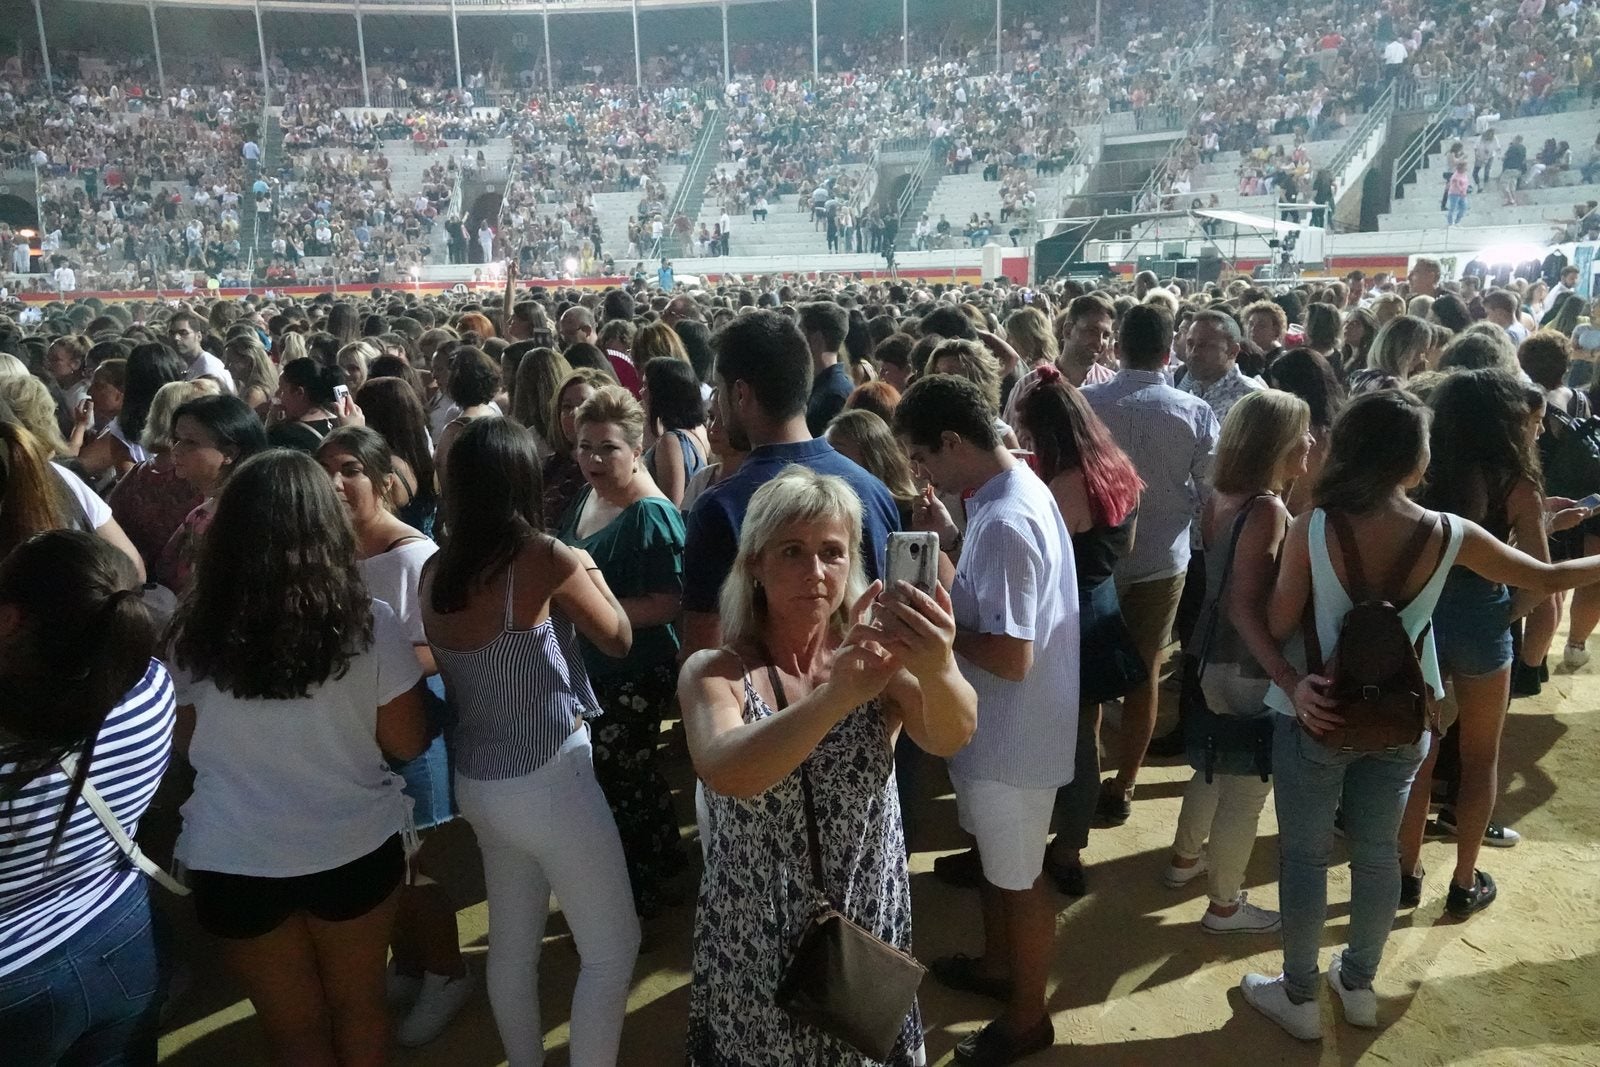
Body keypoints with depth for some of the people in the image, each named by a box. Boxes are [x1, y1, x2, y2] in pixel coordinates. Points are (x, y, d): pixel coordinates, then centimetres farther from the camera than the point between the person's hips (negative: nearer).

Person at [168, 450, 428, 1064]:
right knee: (357, 1004, 24)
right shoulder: (367, 622, -16)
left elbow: (186, 744, 4)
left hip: (233, 859, 1)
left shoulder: (195, 630, -11)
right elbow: (408, 743, -8)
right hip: (353, 846, -1)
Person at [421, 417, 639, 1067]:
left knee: (512, 941, 22)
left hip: (477, 782, 7)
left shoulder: (435, 572, -1)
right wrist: (587, 570, 13)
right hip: (548, 781, -7)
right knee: (612, 948, 9)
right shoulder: (547, 560, -17)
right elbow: (619, 640, -4)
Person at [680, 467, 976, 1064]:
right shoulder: (714, 672, -13)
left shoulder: (876, 658, -9)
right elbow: (727, 774, -33)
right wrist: (838, 695, -50)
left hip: (869, 938, 1)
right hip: (752, 950, -1)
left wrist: (938, 669, -50)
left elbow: (951, 736, -28)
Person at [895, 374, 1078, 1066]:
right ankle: (997, 965, 50)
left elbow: (1011, 656, -32)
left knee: (1018, 878, 12)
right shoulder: (1010, 487, 1)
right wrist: (952, 540, 0)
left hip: (1014, 734, -9)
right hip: (997, 724, 10)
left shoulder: (1004, 522, -30)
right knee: (994, 858, 27)